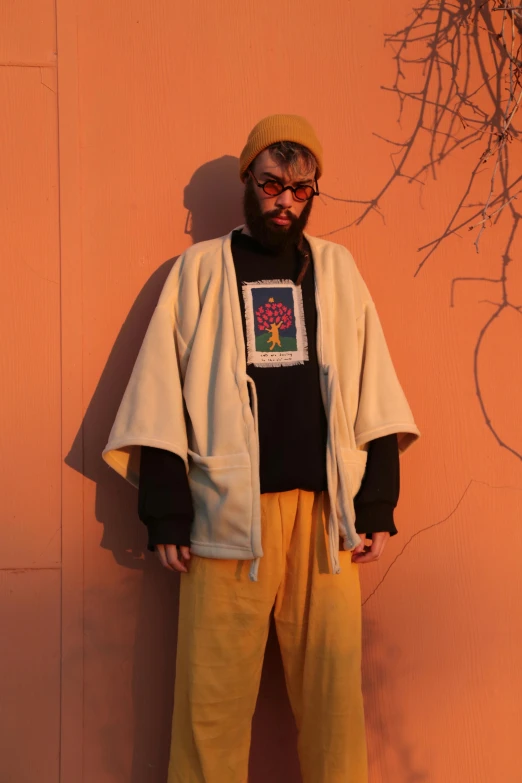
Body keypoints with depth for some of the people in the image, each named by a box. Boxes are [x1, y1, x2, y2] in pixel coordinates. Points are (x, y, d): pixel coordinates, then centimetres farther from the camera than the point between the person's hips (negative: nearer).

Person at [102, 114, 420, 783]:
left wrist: (377, 507, 4)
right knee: (214, 691, 0)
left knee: (334, 684, 3)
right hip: (231, 511, -1)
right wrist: (166, 514, -2)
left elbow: (372, 397, 10)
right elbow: (163, 397, 3)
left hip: (326, 507, 2)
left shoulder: (337, 269, 14)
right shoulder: (202, 268, 8)